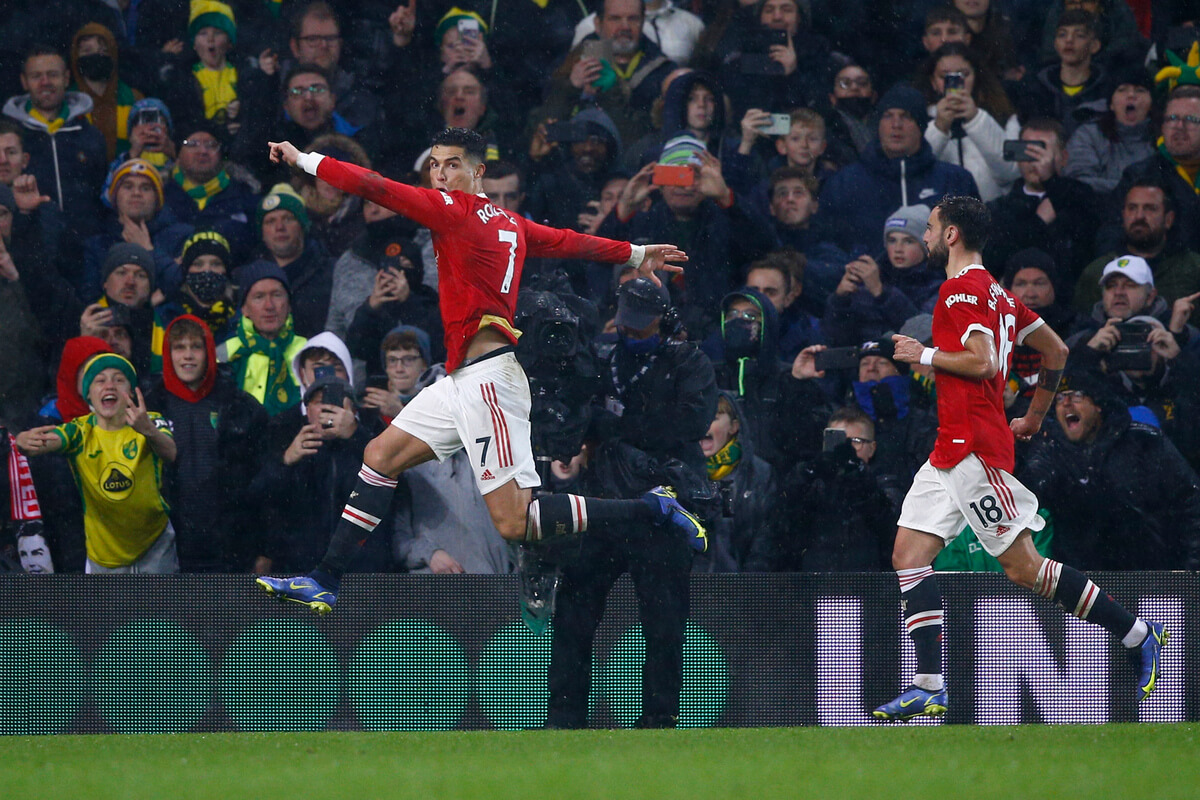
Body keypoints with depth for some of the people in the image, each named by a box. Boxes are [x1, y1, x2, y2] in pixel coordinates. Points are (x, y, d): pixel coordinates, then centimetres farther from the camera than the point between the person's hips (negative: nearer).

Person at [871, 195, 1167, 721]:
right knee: (908, 555, 2)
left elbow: (983, 362, -22)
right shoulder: (996, 293, 19)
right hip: (952, 451, 10)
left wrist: (925, 354, -9)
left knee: (1023, 567, -8)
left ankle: (1139, 635, 0)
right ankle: (929, 688, -2)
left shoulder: (962, 289, -10)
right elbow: (1056, 351, 23)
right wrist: (1035, 416, 29)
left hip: (975, 449, -10)